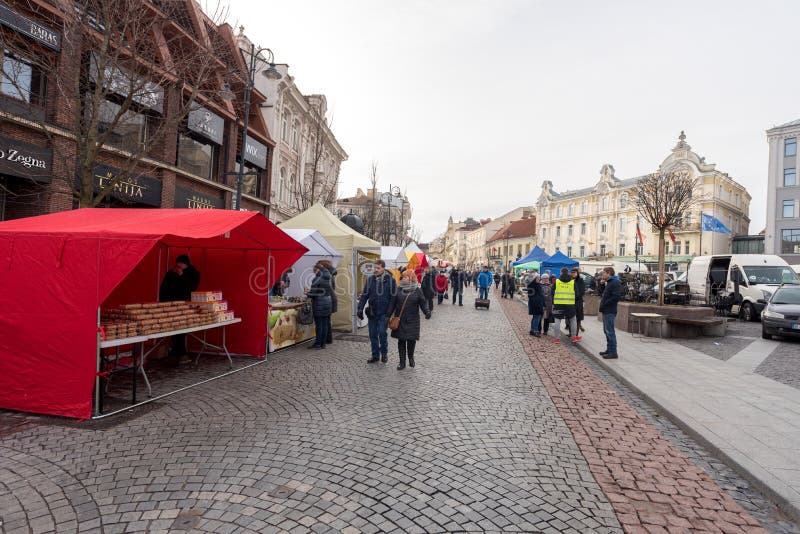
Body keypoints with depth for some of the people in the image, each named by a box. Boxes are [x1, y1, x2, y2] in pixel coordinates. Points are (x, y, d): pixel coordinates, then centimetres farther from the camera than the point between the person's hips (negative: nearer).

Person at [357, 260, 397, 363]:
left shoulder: (390, 280, -4)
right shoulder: (370, 280, 5)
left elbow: (393, 297, -2)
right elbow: (364, 295, 6)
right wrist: (360, 308, -3)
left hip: (384, 313, -3)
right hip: (372, 312, 4)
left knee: (382, 332, -9)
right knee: (373, 334, 8)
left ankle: (384, 353, 13)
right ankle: (375, 355, 21)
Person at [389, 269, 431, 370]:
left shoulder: (417, 290, 0)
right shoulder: (399, 290, 5)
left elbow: (423, 303, -2)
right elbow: (393, 304, 7)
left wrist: (427, 311, -19)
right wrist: (388, 315, 3)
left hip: (412, 321, -2)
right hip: (400, 320, 2)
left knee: (411, 340, 3)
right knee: (401, 341, 3)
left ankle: (411, 357, 30)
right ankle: (402, 362, 14)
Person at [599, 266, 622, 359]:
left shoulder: (615, 283, -13)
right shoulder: (609, 283, 18)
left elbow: (616, 297, -23)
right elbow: (605, 295, 28)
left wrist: (604, 304, -18)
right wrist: (602, 285, 12)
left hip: (610, 312, -10)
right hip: (606, 311, 10)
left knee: (610, 331, -7)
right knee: (607, 331, 15)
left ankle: (613, 352, -2)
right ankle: (609, 349, 24)